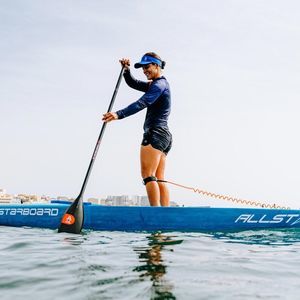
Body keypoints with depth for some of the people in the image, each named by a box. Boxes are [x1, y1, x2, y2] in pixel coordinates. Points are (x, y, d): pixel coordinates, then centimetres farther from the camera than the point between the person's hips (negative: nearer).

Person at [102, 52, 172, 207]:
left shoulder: (159, 84, -7)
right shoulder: (155, 84, 23)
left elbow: (142, 103, -23)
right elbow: (133, 83, 27)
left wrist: (119, 114, -34)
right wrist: (126, 70, 7)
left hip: (155, 133, -10)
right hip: (164, 136, 10)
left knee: (148, 175, -16)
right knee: (159, 179, 5)